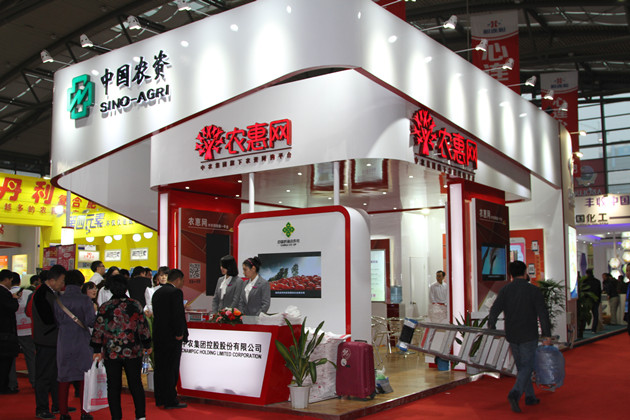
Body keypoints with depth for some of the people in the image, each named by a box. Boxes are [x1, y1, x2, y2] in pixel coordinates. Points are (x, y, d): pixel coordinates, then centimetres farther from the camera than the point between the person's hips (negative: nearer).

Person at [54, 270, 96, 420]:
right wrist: (94, 311, 6)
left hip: (64, 342, 2)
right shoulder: (85, 300, -9)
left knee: (64, 377, 11)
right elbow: (91, 322, -12)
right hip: (82, 342, -2)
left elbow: (57, 322, 2)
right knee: (84, 377, 7)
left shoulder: (59, 300, -1)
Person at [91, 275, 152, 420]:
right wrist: (147, 345, 12)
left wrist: (97, 350, 7)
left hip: (111, 353, -1)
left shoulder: (104, 307, -4)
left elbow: (98, 330, -2)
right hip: (133, 352, 1)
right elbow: (143, 326, 1)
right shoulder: (135, 305, -3)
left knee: (113, 386, 8)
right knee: (136, 384, 10)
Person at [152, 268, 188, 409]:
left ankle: (160, 399, 21)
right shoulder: (176, 292, -13)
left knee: (160, 368, 13)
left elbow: (155, 313, 14)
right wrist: (179, 333, -13)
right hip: (171, 337, -8)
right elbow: (177, 315, -20)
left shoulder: (157, 292, 12)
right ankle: (170, 401, 2)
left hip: (158, 335, 8)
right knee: (171, 369, -2)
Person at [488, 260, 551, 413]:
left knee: (522, 366, 16)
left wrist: (491, 326, 11)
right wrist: (547, 335, -5)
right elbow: (542, 314, -9)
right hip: (529, 336, -3)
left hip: (512, 336, 4)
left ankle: (530, 397, 22)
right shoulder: (534, 290, -5)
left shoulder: (505, 290, 2)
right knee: (526, 366, 0)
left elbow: (495, 310, -4)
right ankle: (515, 394, -18)